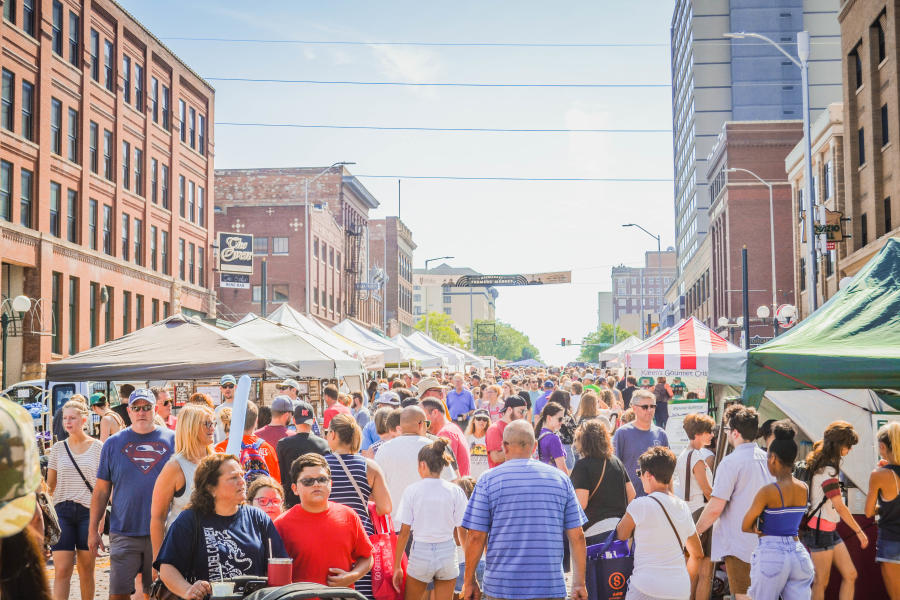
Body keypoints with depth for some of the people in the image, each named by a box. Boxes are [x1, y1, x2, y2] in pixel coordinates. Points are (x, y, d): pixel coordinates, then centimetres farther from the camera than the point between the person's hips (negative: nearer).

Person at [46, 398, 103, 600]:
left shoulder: (97, 447, 2)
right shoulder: (58, 448, 8)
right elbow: (50, 485, 12)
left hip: (88, 511, -1)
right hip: (62, 512, 1)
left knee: (86, 570, 5)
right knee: (62, 570, -6)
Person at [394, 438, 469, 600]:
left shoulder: (412, 491, -6)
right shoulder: (455, 491, -4)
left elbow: (404, 532, -5)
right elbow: (462, 532, -1)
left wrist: (397, 566, 3)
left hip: (421, 553, -1)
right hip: (447, 552, 1)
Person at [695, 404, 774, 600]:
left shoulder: (731, 462, -14)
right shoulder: (767, 459, 7)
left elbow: (715, 508, -16)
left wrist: (695, 531, -3)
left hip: (740, 544, -7)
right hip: (765, 543, 7)